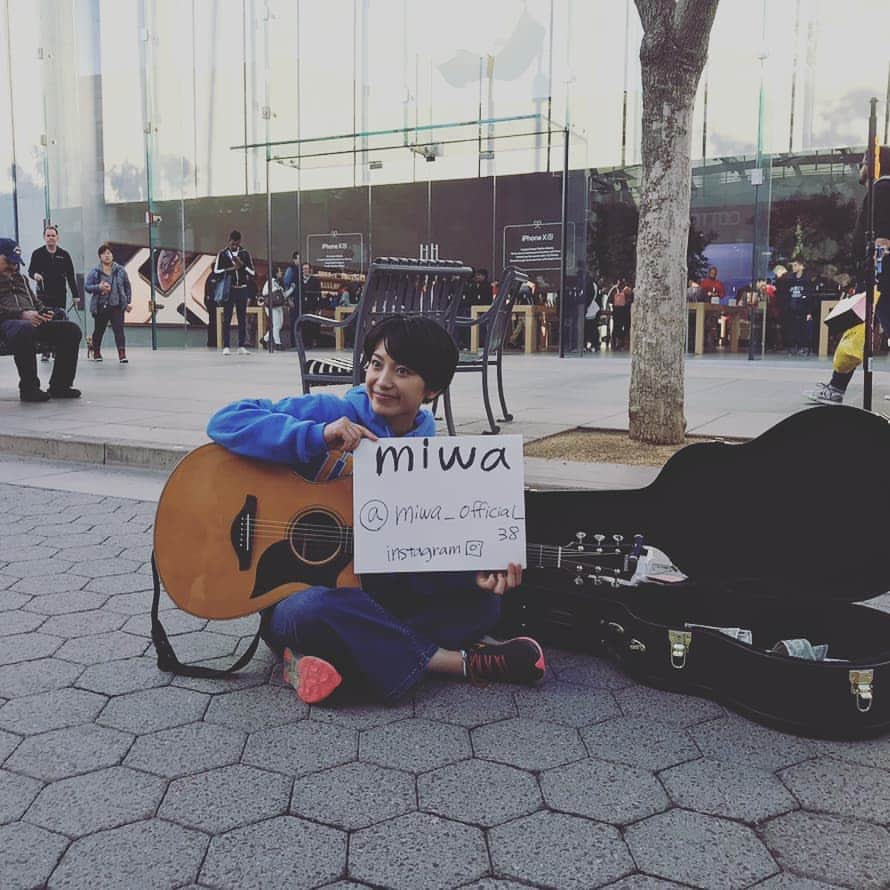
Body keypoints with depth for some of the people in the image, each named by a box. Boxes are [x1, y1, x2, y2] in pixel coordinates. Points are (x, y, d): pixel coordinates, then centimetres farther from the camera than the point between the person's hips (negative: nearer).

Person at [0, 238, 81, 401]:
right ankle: (29, 388, -31)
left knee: (71, 330, -15)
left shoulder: (20, 278, 33)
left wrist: (45, 312, 6)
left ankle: (60, 385, -13)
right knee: (26, 330, -43)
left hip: (34, 322, 7)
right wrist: (22, 314, -21)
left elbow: (35, 301, 31)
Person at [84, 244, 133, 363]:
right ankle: (96, 353, 32)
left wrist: (129, 302, 7)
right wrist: (98, 287, -18)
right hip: (101, 306, 0)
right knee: (99, 330, 13)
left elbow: (127, 287, 12)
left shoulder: (120, 270, 5)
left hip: (117, 305, 0)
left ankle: (122, 354, -18)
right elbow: (86, 286, 0)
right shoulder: (94, 271, 0)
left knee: (119, 329, -13)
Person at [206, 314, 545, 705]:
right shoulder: (333, 413, -12)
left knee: (482, 604, -8)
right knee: (314, 609, -38)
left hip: (372, 590, 5)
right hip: (298, 588, -4)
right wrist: (318, 437, -32)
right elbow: (227, 420, -22)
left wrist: (474, 572, -22)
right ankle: (461, 662, -21)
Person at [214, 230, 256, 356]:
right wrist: (231, 269, -13)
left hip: (242, 289, 2)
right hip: (228, 289, -2)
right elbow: (216, 271, -1)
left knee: (242, 318, 1)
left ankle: (242, 346, 4)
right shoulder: (222, 254, 4)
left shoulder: (245, 254, 8)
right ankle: (226, 347, -2)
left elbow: (253, 273, 5)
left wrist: (242, 265, -11)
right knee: (227, 318, -3)